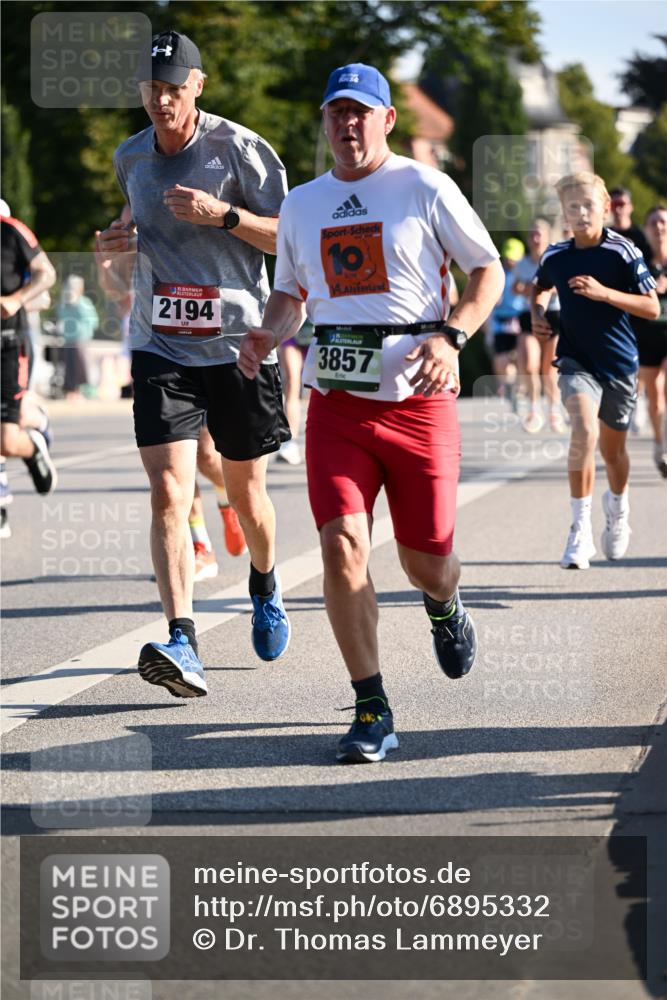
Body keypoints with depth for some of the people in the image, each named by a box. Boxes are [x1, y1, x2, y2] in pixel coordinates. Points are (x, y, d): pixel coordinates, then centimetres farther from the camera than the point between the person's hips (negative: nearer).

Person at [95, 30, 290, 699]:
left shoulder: (238, 148, -7)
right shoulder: (129, 159, 8)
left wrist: (222, 215, -21)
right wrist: (123, 240, 7)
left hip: (239, 345, -2)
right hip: (161, 348, 2)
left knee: (245, 494, 13)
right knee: (168, 494, -15)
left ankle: (265, 587, 45)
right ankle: (180, 646, -22)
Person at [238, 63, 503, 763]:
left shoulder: (425, 189, 0)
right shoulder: (301, 206, 13)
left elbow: (489, 272, 4)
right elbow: (289, 294, 25)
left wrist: (448, 337, -13)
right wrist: (267, 335, 2)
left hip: (418, 398, -2)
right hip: (335, 399, 2)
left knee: (424, 560, 4)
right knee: (341, 545, -15)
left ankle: (445, 604, 44)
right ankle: (372, 711, -6)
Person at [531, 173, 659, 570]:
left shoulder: (623, 252, -10)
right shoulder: (555, 256, -1)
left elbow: (652, 307, -11)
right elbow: (541, 287, 23)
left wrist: (604, 293, -22)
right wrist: (538, 313, 3)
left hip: (619, 361, 0)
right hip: (577, 360, 0)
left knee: (613, 448, 13)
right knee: (584, 430, -25)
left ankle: (618, 507, 47)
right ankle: (581, 529, -20)